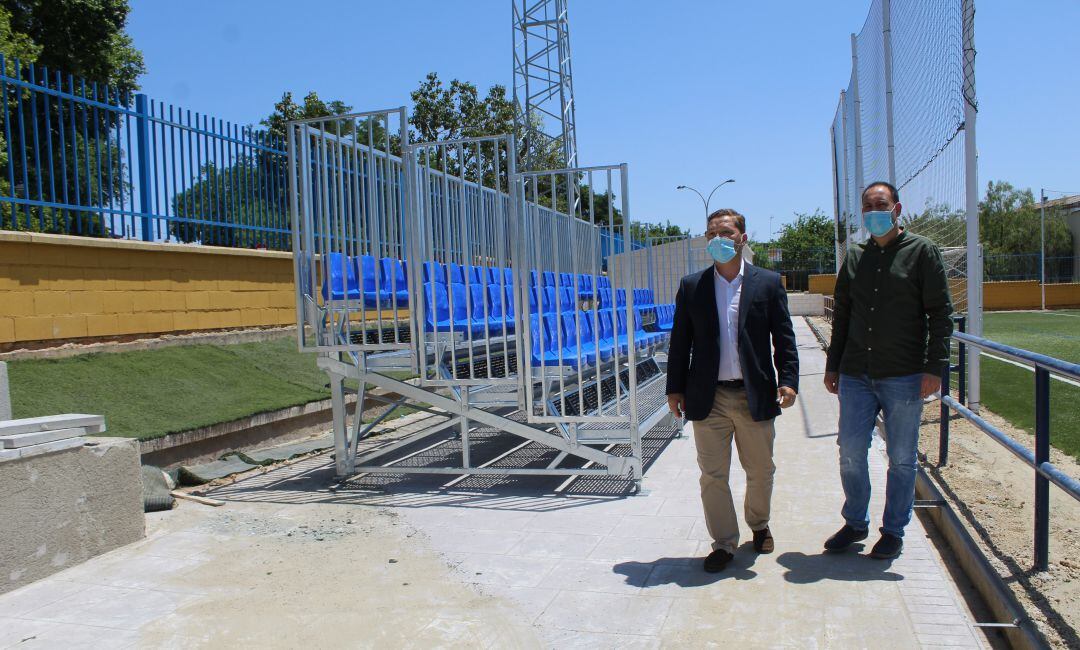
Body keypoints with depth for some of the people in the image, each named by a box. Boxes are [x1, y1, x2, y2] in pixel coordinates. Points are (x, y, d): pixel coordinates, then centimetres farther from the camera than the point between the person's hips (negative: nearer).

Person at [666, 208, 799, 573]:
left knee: (760, 471, 14)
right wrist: (675, 388, 2)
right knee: (713, 476, 4)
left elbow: (783, 337, 3)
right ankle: (724, 543, 19)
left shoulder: (768, 283, 3)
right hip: (709, 398, 0)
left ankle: (758, 524, 40)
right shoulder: (691, 286, 4)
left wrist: (789, 380, -8)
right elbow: (680, 341, 6)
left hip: (755, 396, 0)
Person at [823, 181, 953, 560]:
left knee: (901, 458, 7)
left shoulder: (922, 252, 0)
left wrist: (935, 366, -11)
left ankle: (893, 531, 22)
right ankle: (855, 523, 25)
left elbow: (940, 313, -3)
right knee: (850, 452, 7)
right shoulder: (855, 256, 11)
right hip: (856, 375, 4)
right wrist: (832, 365, 13)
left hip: (904, 376, -3)